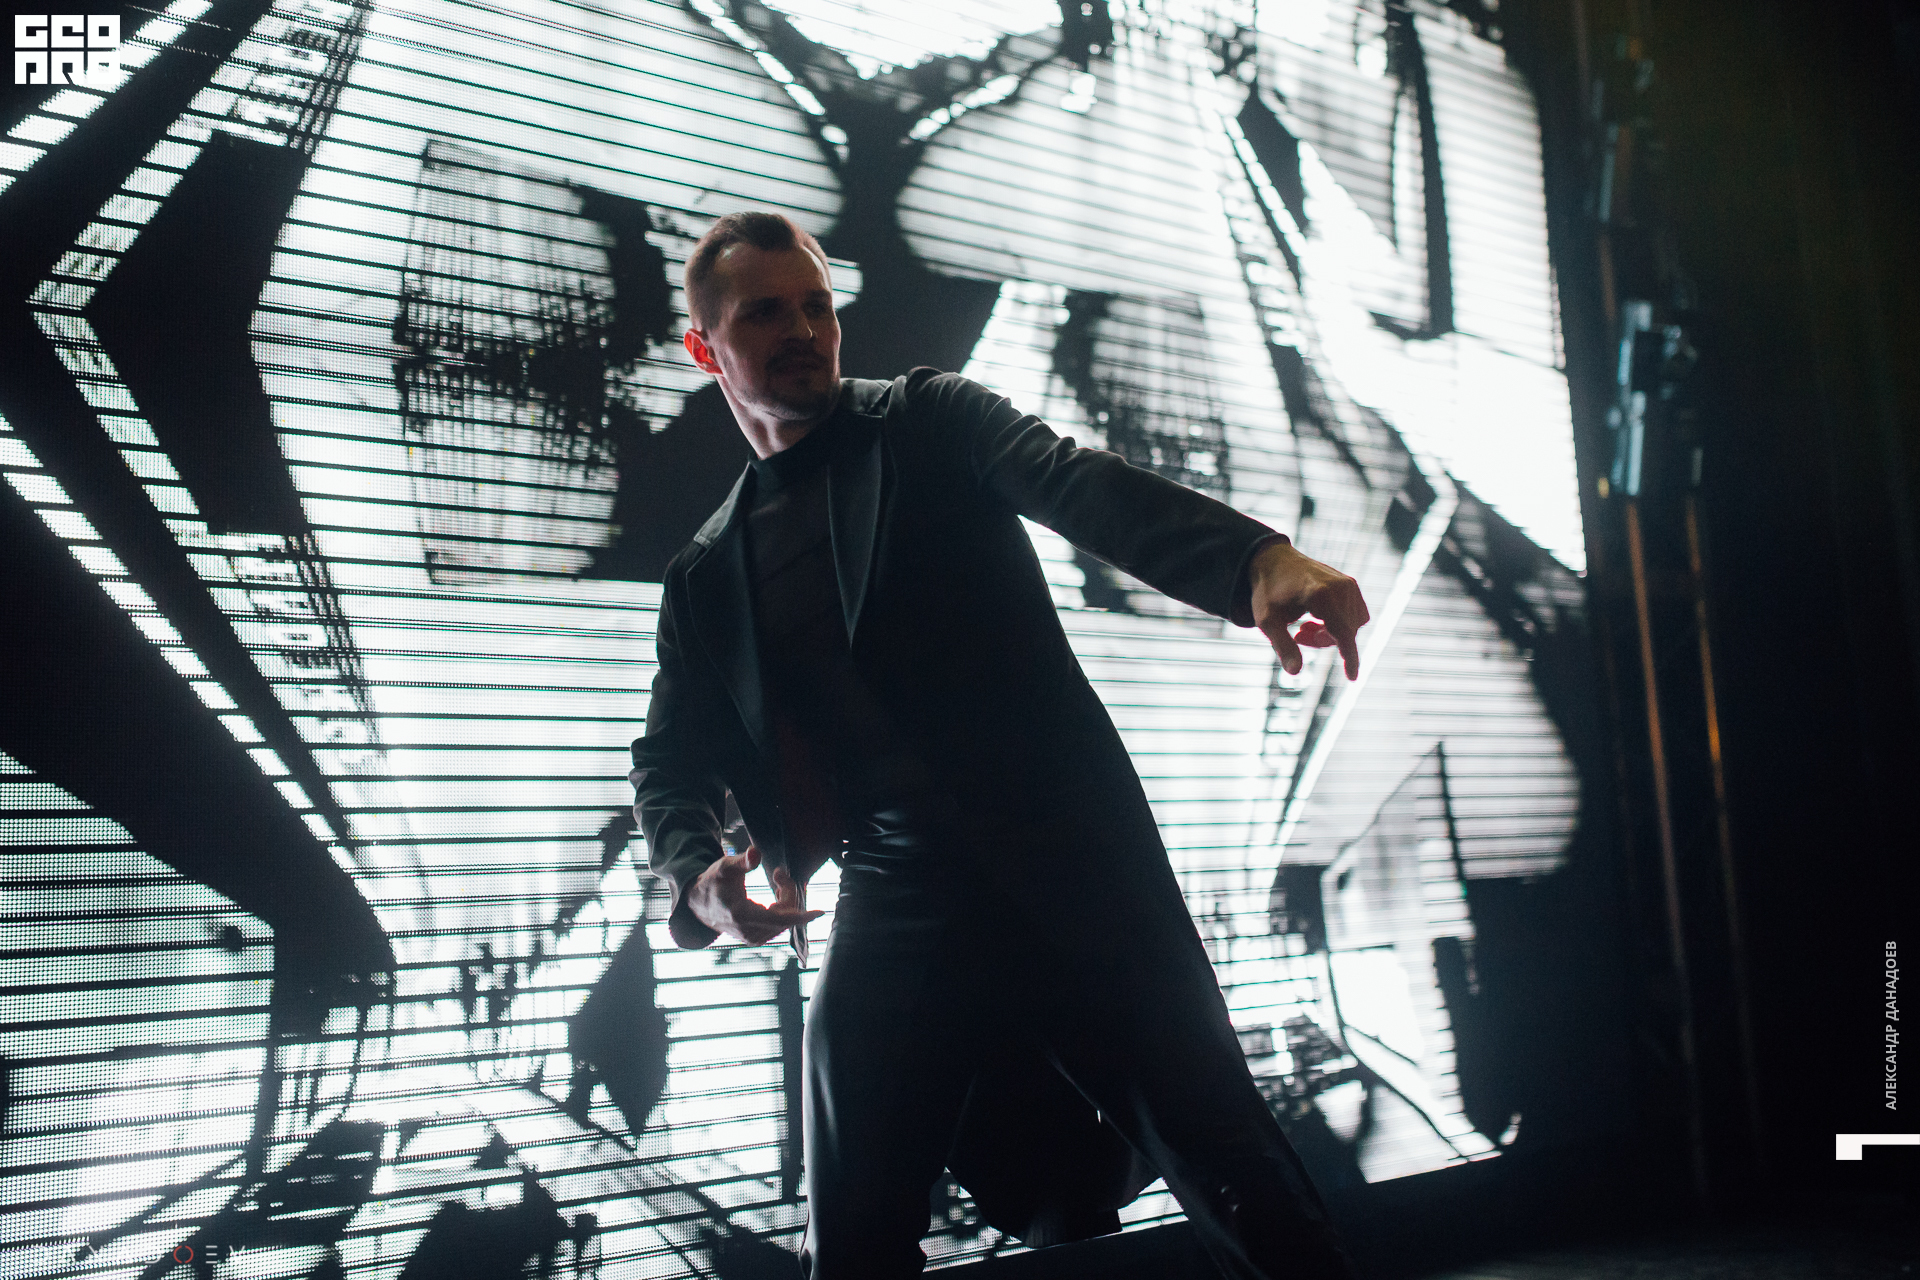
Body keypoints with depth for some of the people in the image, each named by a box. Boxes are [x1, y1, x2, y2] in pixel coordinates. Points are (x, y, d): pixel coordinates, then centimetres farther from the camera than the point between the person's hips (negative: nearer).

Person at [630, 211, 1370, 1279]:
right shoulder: (705, 578, 16)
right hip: (893, 911, 3)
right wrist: (701, 876, -9)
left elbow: (1083, 488, -11)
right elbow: (672, 763, 14)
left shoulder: (928, 422, 6)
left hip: (1065, 858, -3)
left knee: (1233, 1171, -1)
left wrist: (1256, 557, -30)